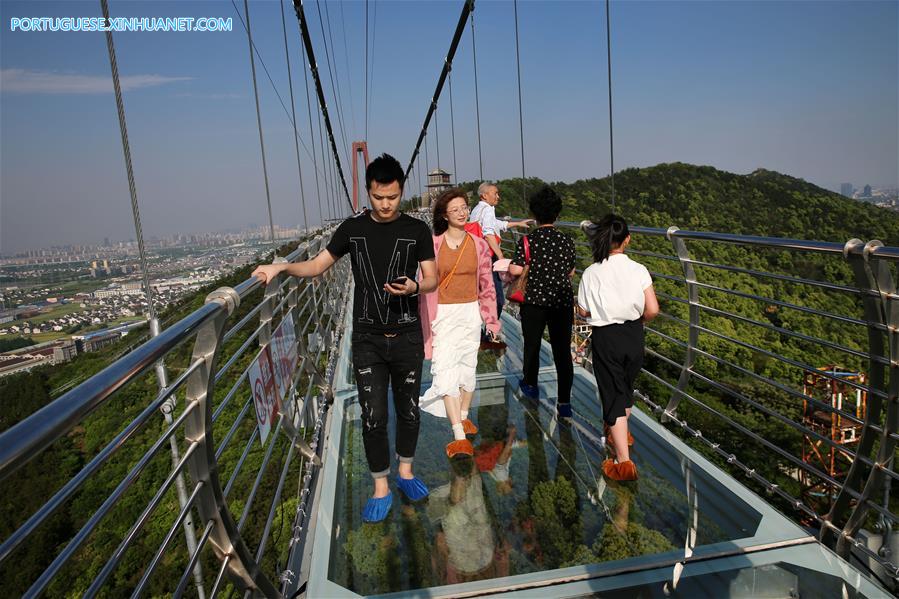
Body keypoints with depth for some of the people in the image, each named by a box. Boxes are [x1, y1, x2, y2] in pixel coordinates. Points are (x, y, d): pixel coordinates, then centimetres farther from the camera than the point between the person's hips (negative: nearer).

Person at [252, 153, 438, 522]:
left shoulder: (416, 230, -1)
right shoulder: (352, 228, 2)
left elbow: (432, 279, 0)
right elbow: (318, 265, 6)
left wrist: (414, 287, -22)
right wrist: (282, 267, -10)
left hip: (407, 337, 0)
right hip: (367, 339, 0)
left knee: (408, 409, 13)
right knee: (373, 416, 2)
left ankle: (406, 472, 35)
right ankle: (381, 489, 19)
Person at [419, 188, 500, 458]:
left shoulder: (479, 245, 3)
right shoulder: (433, 245, -6)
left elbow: (487, 285, 8)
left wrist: (491, 320, 9)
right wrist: (426, 322, -3)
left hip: (470, 313, 3)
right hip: (443, 315, -3)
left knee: (468, 367, 13)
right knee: (446, 372, -10)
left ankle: (464, 416, 35)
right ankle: (460, 436, -9)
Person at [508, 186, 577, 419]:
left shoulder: (527, 241, -10)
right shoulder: (567, 241, -2)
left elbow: (516, 270, -17)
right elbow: (571, 272, 6)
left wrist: (509, 265, 5)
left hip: (534, 302, -1)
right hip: (563, 302, 1)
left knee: (532, 345, 19)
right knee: (563, 351, 5)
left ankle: (530, 384, 40)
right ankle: (564, 402, 6)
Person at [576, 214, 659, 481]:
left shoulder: (591, 273, -11)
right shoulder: (638, 270, -10)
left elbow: (583, 311, -4)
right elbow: (652, 310, -12)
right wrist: (637, 319, 8)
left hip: (605, 337, -2)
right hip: (633, 336, 3)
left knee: (613, 394, 5)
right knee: (626, 387, 25)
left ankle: (624, 461, 2)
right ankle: (619, 431, 50)